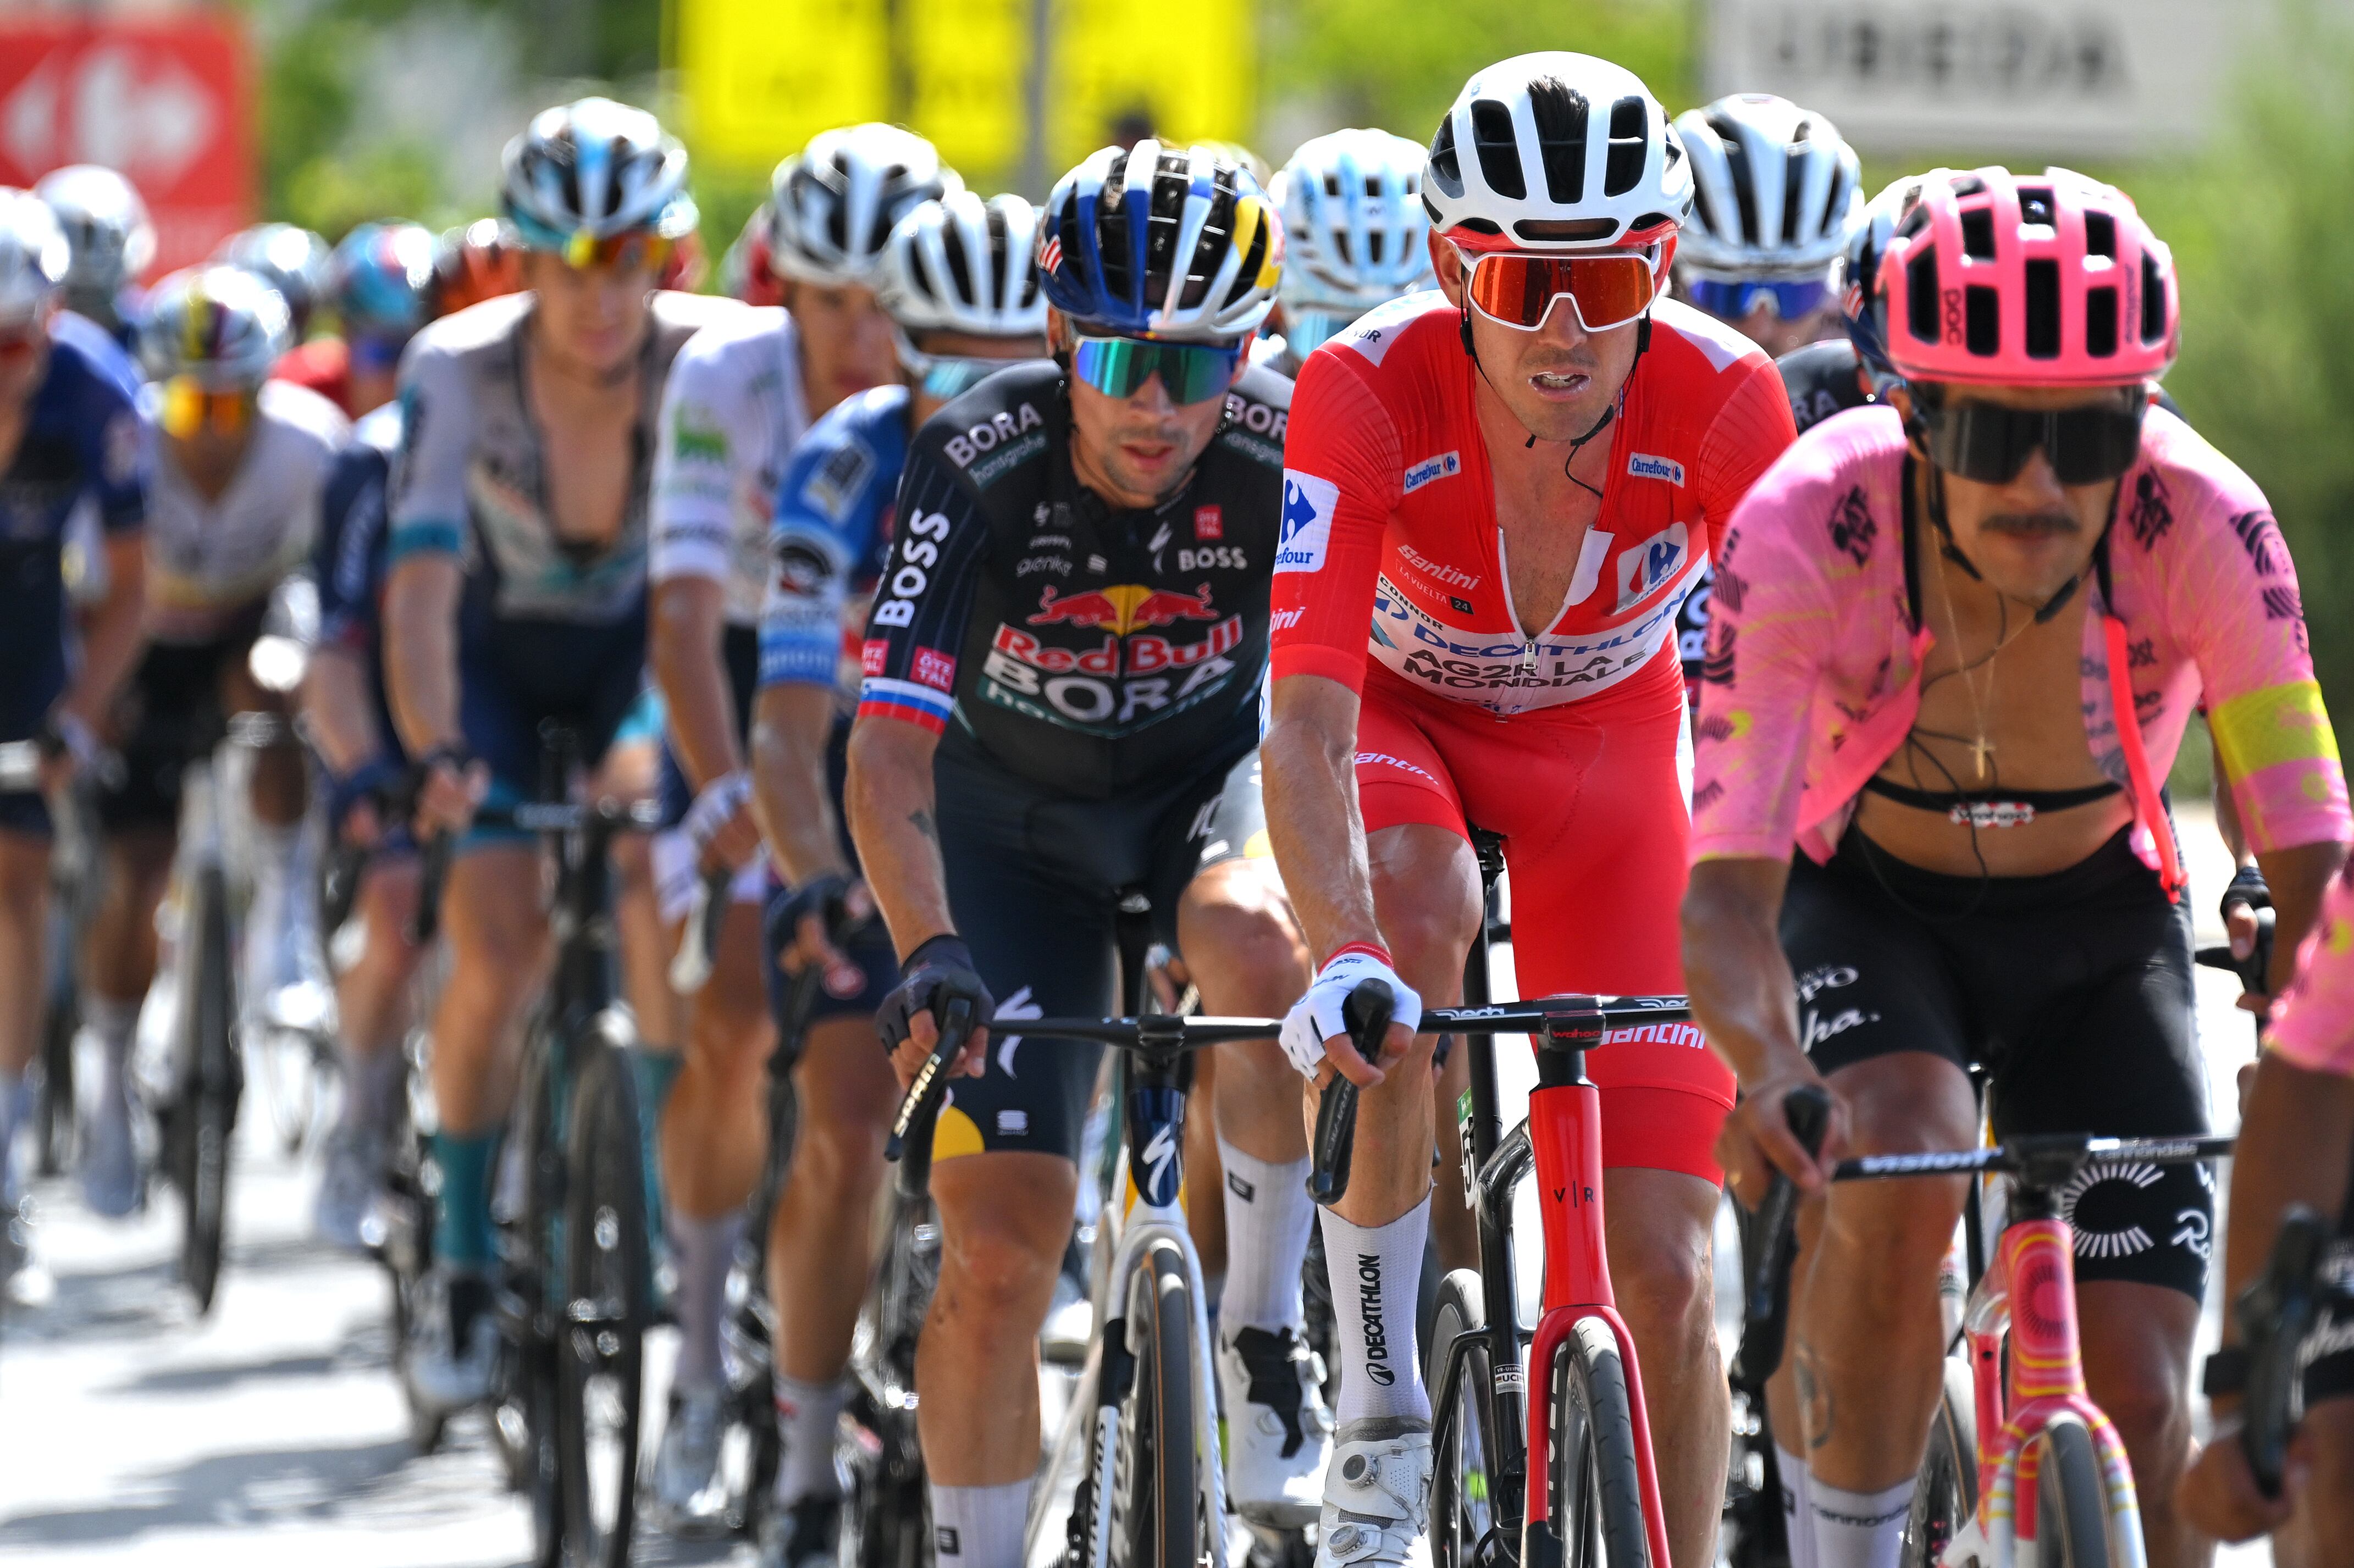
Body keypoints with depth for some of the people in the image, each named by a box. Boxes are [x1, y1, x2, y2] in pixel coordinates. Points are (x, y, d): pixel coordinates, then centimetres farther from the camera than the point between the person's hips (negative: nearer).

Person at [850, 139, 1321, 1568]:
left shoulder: (1282, 454, -25)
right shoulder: (981, 466, -27)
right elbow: (889, 753, -32)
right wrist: (931, 951, -49)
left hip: (1211, 772, 0)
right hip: (1019, 811, 0)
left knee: (1267, 955, -36)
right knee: (1001, 1240, -10)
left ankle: (1267, 1342, -15)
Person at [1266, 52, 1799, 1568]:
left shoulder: (1724, 397, -29)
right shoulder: (1369, 390, -32)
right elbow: (1310, 723, -39)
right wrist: (1342, 959, -54)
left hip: (1605, 736, 1)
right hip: (1401, 713, -1)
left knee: (1664, 1264, -7)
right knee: (1415, 908, -37)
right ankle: (1382, 1405, -23)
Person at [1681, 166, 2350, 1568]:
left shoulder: (2204, 524, -30)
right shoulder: (1807, 529, -32)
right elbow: (1729, 885, -35)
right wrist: (1771, 1070, -56)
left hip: (2100, 925, 1)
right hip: (1867, 908, -1)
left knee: (2139, 1404, -10)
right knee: (1899, 1173, -33)